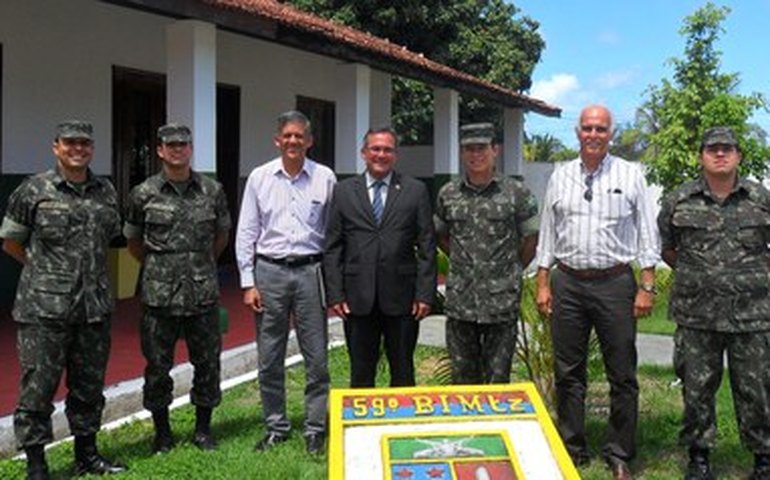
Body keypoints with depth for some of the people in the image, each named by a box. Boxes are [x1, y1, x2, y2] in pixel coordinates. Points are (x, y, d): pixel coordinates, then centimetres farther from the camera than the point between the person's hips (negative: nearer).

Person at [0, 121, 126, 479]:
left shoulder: (106, 192, 9)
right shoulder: (33, 190, -3)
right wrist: (44, 268, 9)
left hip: (94, 307, 4)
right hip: (44, 308, -4)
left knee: (89, 385, 14)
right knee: (38, 386, 1)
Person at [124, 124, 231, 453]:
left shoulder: (212, 190, 4)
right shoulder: (144, 194, 0)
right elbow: (132, 241, 13)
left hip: (203, 293, 1)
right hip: (159, 295, -1)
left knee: (207, 363, 7)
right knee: (157, 366, 5)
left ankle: (203, 429, 23)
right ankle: (162, 433, 21)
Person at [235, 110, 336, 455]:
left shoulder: (325, 178, 2)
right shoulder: (260, 177, 4)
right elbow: (246, 233, 5)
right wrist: (248, 283, 0)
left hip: (310, 271, -1)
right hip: (269, 271, 1)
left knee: (316, 357, 3)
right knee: (269, 358, 7)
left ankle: (315, 429, 16)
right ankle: (276, 427, 22)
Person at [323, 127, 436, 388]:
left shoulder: (415, 191, 5)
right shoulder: (343, 191, 7)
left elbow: (427, 247, 2)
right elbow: (332, 247, 5)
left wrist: (425, 294, -4)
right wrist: (335, 294, -2)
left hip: (402, 298, 0)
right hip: (358, 299, 1)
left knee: (403, 373, 10)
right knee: (361, 373, 9)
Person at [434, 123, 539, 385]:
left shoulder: (516, 192, -2)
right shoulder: (448, 194, 6)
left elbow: (531, 239, 6)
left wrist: (511, 270, 10)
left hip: (501, 302, -2)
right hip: (459, 302, 3)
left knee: (498, 380, 4)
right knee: (462, 379, 10)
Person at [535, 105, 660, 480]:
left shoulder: (630, 175, 1)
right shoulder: (560, 176, 8)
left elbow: (647, 234, 1)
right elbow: (547, 233, 11)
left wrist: (647, 287, -6)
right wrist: (543, 284, 6)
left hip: (614, 282, -2)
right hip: (568, 282, 2)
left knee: (622, 374, 4)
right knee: (568, 373, 9)